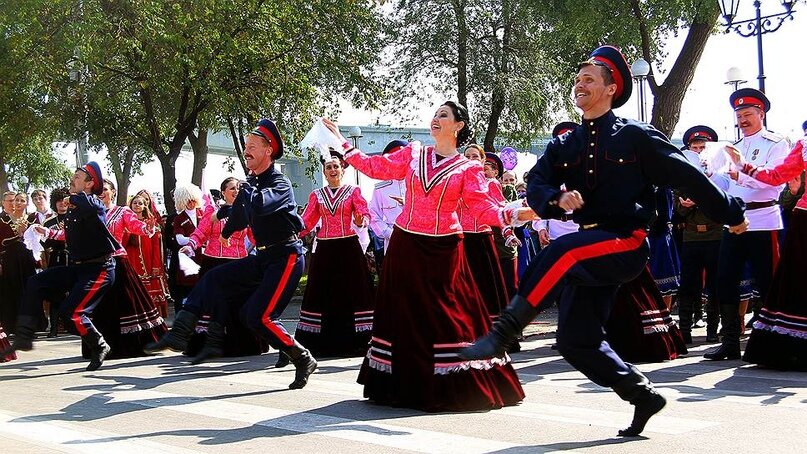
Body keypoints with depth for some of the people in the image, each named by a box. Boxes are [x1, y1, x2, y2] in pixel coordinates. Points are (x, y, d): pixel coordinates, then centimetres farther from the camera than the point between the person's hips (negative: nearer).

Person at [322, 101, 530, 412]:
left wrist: (514, 214, -23)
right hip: (406, 246, 3)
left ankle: (453, 388, 2)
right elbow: (374, 167, 10)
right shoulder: (412, 154, 8)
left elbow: (483, 208, -7)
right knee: (404, 312, 7)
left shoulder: (467, 169, 1)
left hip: (443, 249, -3)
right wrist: (342, 142, 9)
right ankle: (406, 387, 17)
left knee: (446, 314, -6)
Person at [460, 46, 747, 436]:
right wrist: (557, 198, -22)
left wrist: (732, 214, 10)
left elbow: (687, 176, 4)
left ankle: (502, 333, -37)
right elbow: (534, 187, 1)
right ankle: (644, 396, 19)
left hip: (627, 243, -6)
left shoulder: (635, 137, 0)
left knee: (564, 250, -36)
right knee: (575, 341, 2)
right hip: (589, 248, 6)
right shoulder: (564, 147, 14)